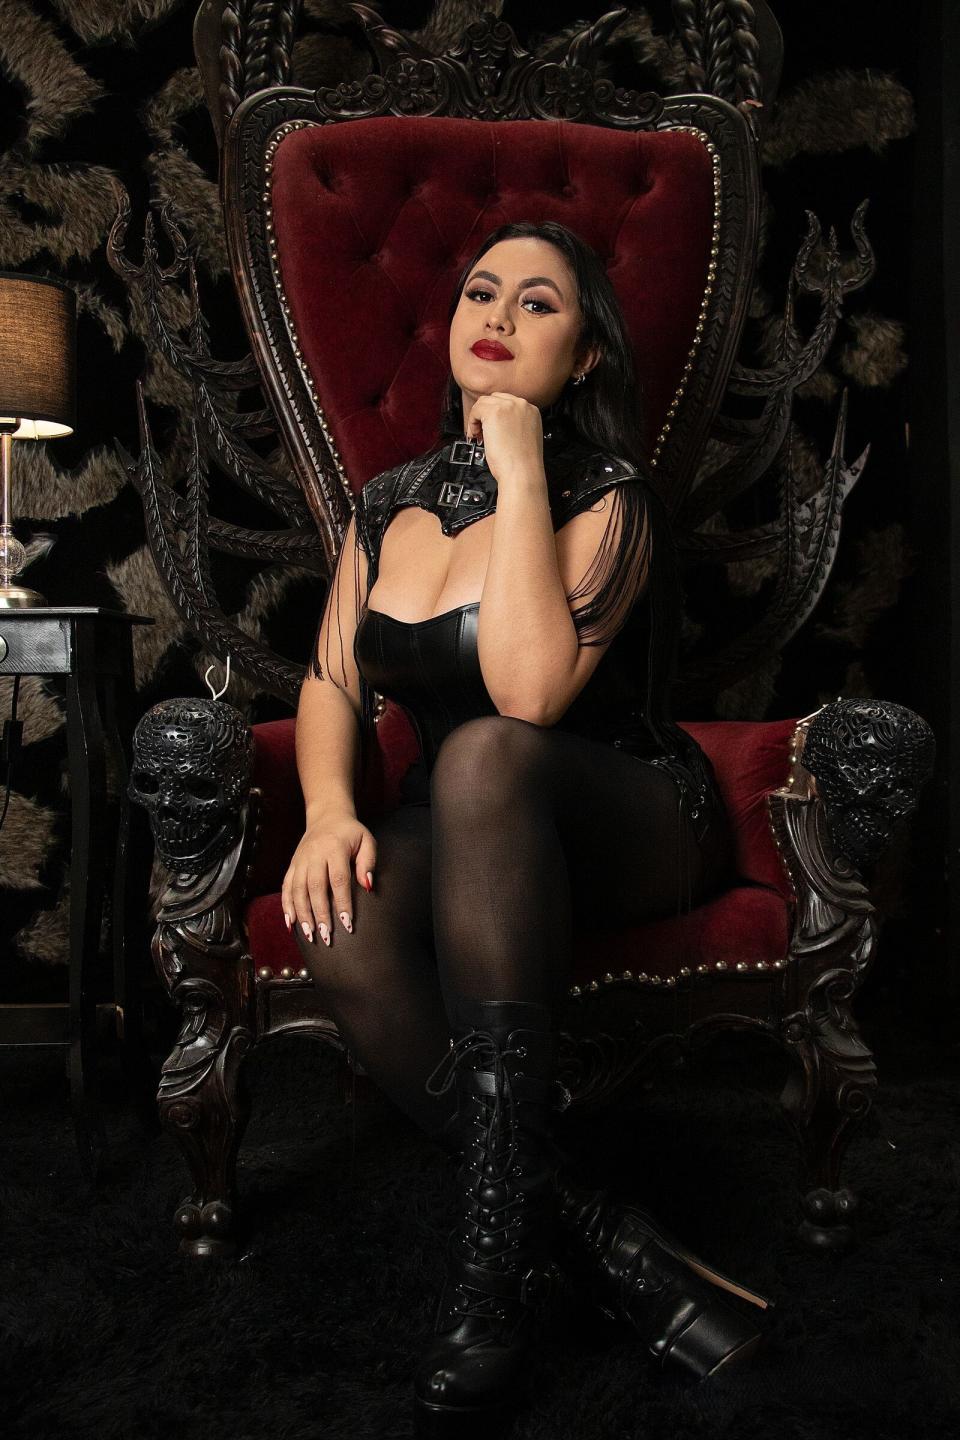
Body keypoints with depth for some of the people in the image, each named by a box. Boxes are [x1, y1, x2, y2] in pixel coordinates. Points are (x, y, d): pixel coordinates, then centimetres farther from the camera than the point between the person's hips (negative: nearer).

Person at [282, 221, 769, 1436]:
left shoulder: (608, 500, -9)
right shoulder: (390, 502, 10)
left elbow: (530, 692, -27)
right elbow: (333, 682, 7)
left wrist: (518, 463, -21)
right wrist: (329, 808, -14)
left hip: (636, 823, -4)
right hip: (473, 837, 4)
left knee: (483, 754, -39)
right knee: (344, 936, -31)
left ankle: (498, 1259, -40)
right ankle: (598, 1240, -23)